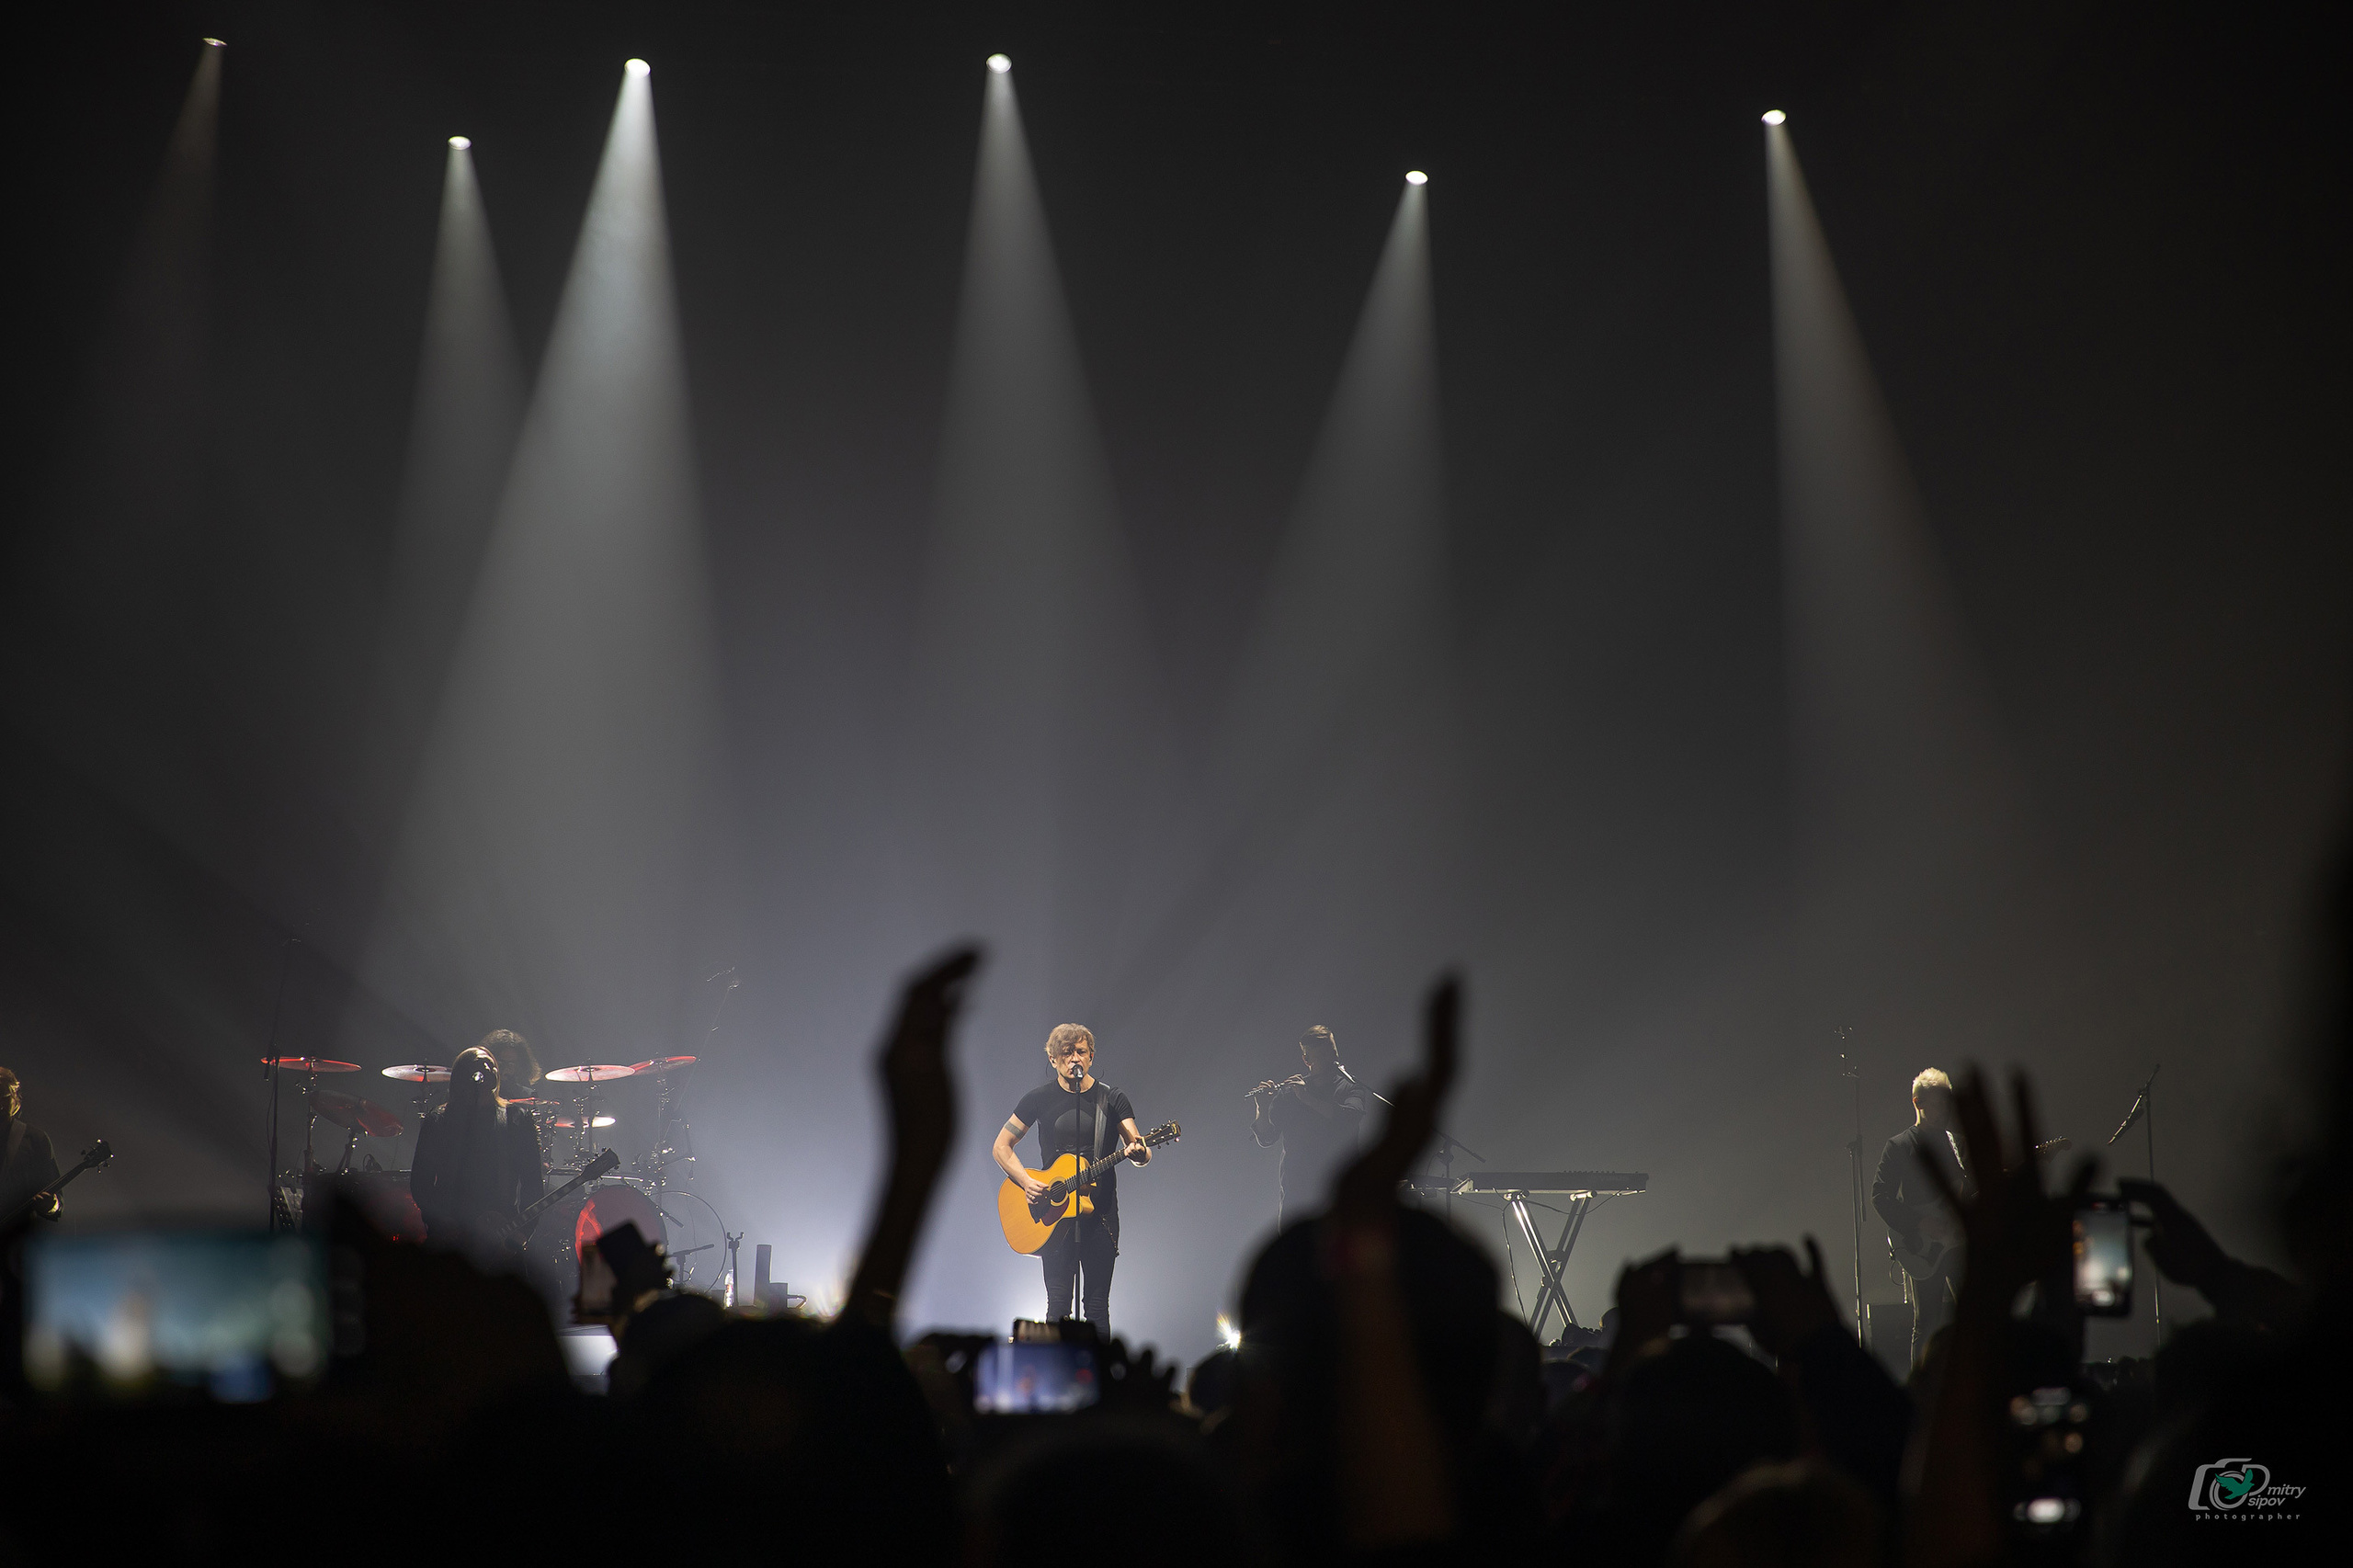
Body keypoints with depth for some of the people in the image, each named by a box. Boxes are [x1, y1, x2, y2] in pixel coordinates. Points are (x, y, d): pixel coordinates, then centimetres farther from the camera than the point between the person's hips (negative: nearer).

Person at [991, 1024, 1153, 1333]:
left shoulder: (1112, 1099, 2)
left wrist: (1138, 1152, -28)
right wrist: (1026, 1181, -10)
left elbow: (1140, 1152, -3)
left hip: (1100, 1214, 0)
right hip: (1053, 1215, 0)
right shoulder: (1039, 1099, 3)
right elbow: (1001, 1147, 7)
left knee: (1097, 1305, 0)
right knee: (1058, 1305, -3)